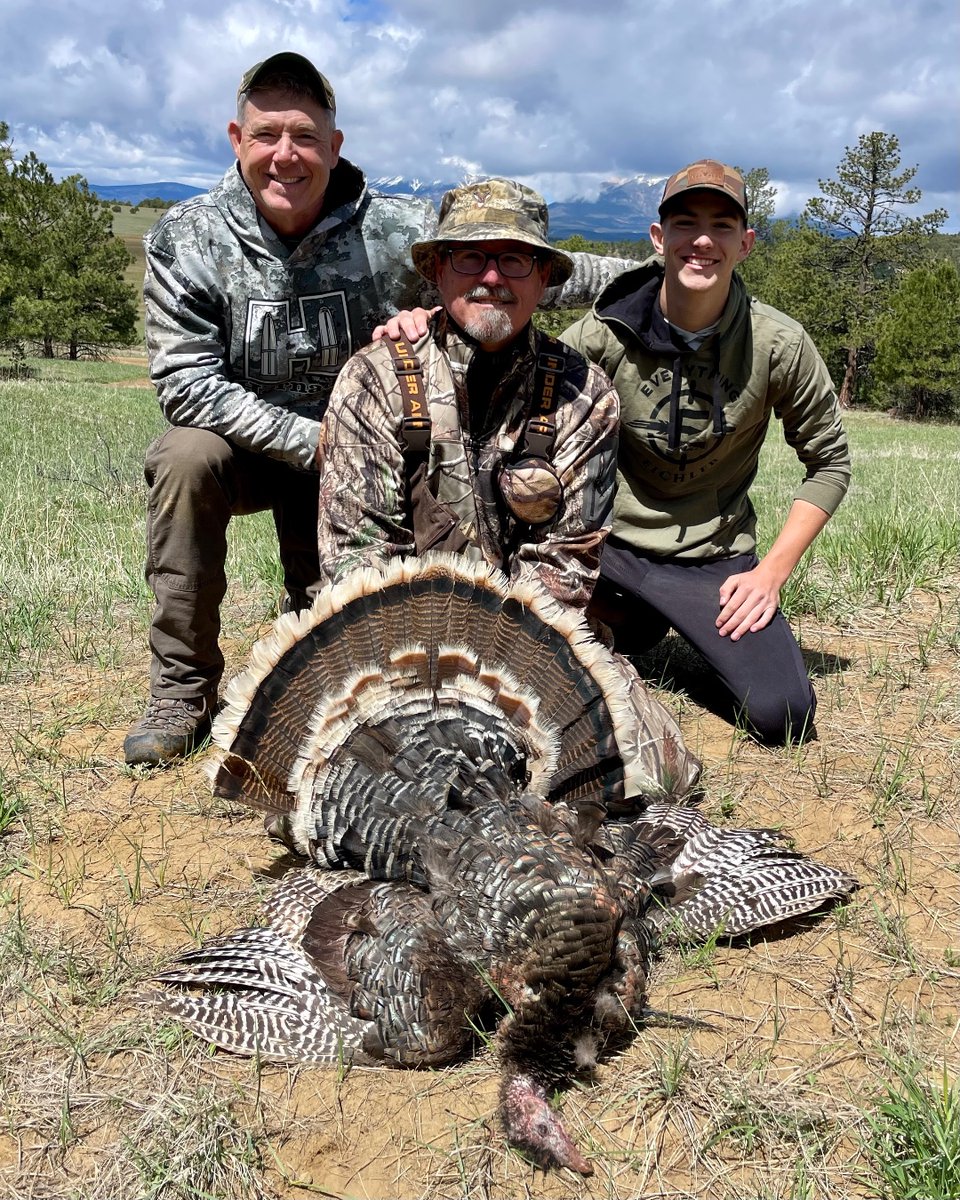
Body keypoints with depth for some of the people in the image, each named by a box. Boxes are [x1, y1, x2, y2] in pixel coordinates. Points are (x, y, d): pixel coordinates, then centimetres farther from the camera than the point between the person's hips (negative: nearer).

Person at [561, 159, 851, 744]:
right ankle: (631, 616, 5)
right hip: (605, 539, 0)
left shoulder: (779, 345, -10)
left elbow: (829, 462, 0)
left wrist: (772, 571, -8)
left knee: (785, 715, -15)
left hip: (712, 557, 0)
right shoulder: (603, 334, -11)